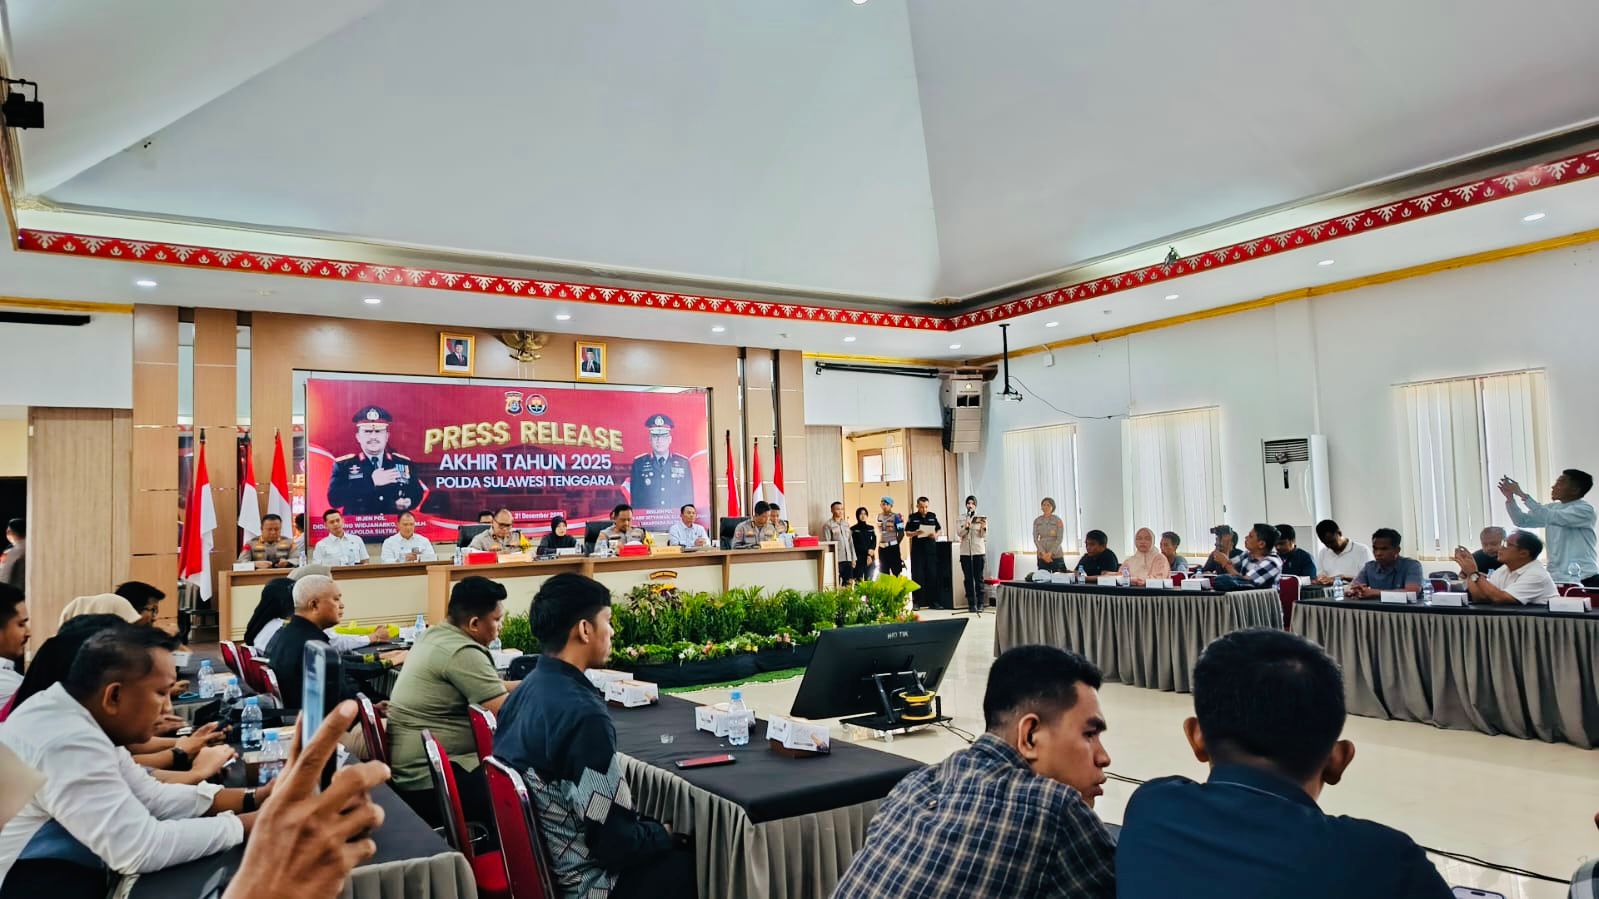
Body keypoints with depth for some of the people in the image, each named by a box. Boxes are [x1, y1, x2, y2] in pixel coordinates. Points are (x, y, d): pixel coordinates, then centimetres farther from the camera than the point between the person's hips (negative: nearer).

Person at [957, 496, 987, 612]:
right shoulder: (961, 519, 7)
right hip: (965, 552, 1)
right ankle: (971, 604, 4)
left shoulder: (981, 518, 6)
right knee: (968, 578, 1)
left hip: (979, 551, -1)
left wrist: (984, 528, -22)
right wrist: (966, 526, -24)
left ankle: (980, 604, 1)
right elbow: (959, 534, -5)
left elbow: (983, 536, -1)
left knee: (979, 578, -2)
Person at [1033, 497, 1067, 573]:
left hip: (1056, 555, -2)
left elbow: (1060, 539, -6)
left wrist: (1050, 553, -14)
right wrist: (1043, 553, -9)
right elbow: (1035, 538, 2)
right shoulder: (1037, 521, 5)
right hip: (1042, 556, 2)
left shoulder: (1057, 520, -2)